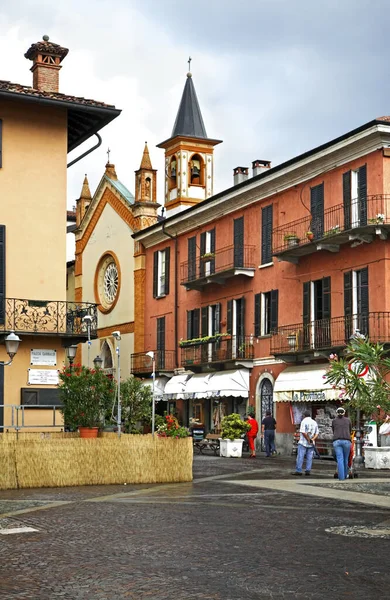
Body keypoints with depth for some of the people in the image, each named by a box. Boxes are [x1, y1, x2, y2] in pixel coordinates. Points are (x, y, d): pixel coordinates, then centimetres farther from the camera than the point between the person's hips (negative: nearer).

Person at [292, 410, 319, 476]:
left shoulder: (304, 421, -8)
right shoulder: (314, 423, 12)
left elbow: (303, 432, -17)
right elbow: (316, 434, 8)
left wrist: (308, 440, -11)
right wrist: (312, 439, -6)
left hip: (303, 443, -5)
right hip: (311, 444, 5)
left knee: (300, 457, -4)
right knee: (309, 458, 5)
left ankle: (298, 471, -8)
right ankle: (308, 471, 1)